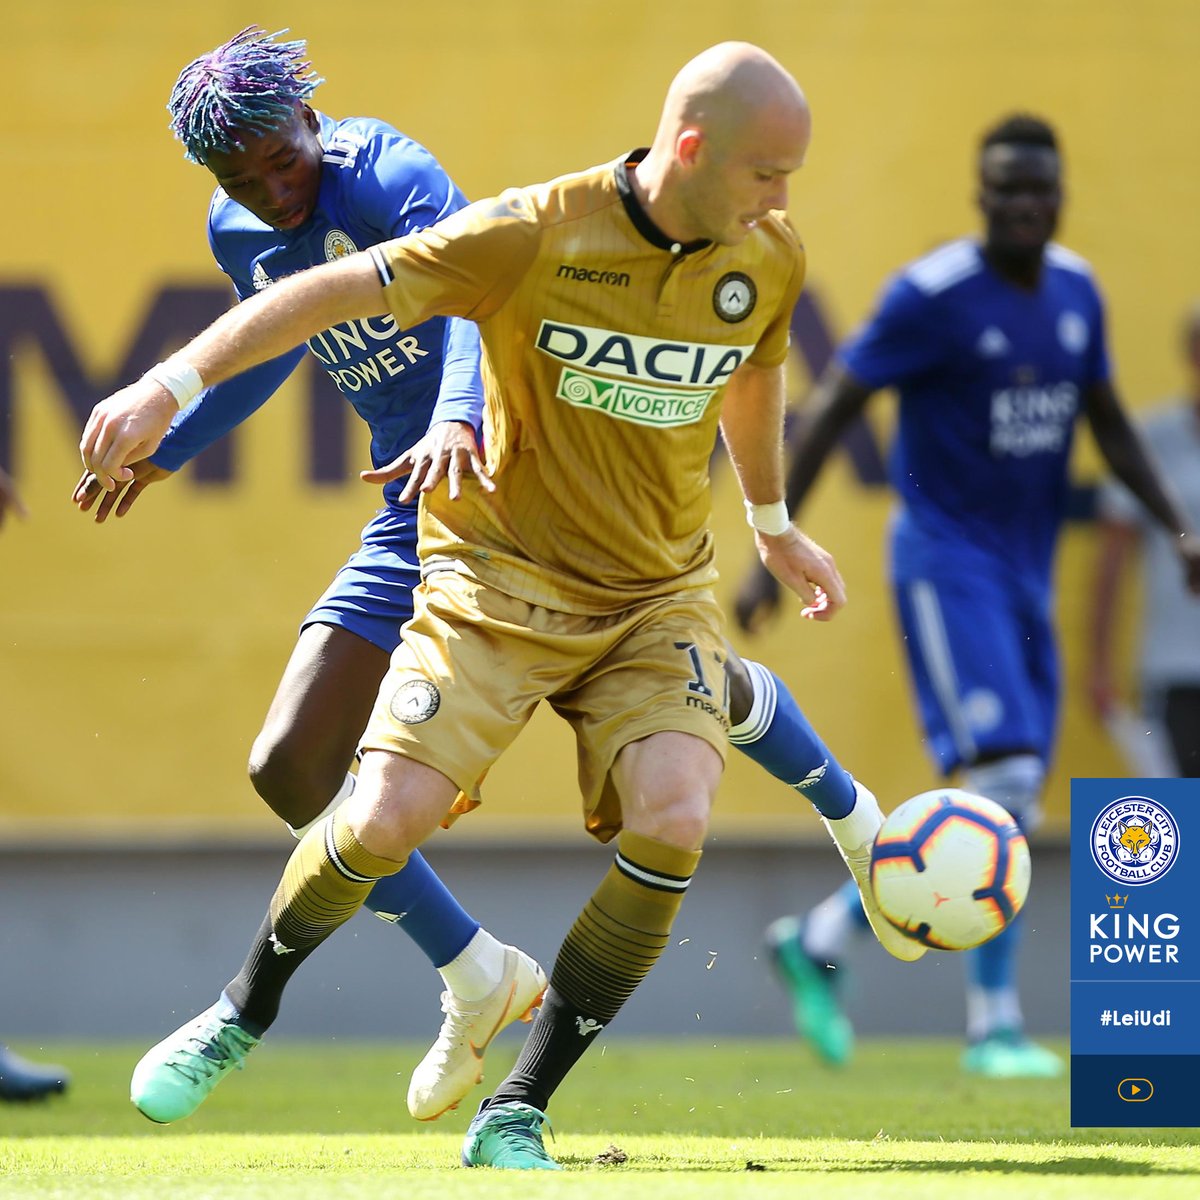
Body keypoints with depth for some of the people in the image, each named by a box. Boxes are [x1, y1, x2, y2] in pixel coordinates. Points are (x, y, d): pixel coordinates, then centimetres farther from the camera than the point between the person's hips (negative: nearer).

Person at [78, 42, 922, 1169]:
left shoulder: (767, 258, -3)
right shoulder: (534, 237, -19)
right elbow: (335, 289, -16)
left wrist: (773, 524, 34)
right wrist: (166, 388, -23)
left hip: (661, 591, 3)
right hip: (501, 574, -3)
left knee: (671, 822, -22)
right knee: (388, 818, -16)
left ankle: (517, 1111, -8)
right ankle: (247, 1010, 16)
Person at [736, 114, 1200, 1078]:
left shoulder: (1076, 291, 7)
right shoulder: (933, 295, -14)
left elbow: (1108, 422, 18)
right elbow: (831, 410, -12)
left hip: (1028, 572, 7)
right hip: (946, 559, -7)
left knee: (1002, 817, 8)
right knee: (1003, 782, -18)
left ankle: (820, 940, 24)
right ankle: (996, 1023, -12)